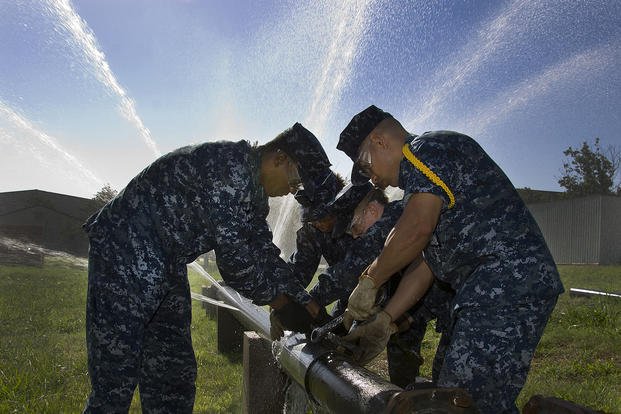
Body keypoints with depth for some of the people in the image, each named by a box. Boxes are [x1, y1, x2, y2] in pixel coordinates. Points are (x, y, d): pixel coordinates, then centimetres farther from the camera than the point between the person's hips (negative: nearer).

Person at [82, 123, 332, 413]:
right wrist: (269, 294, -10)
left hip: (168, 267, 10)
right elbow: (233, 252, -24)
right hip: (125, 255, -10)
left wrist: (301, 299, 6)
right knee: (115, 379, -8)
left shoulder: (254, 191, 10)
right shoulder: (230, 164, -22)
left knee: (175, 375, 11)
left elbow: (263, 251, 13)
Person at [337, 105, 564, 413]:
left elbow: (417, 228, -20)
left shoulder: (428, 148, -3)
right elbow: (425, 267, 22)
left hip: (507, 280, -11)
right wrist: (383, 321, 14)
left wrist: (369, 280, -7)